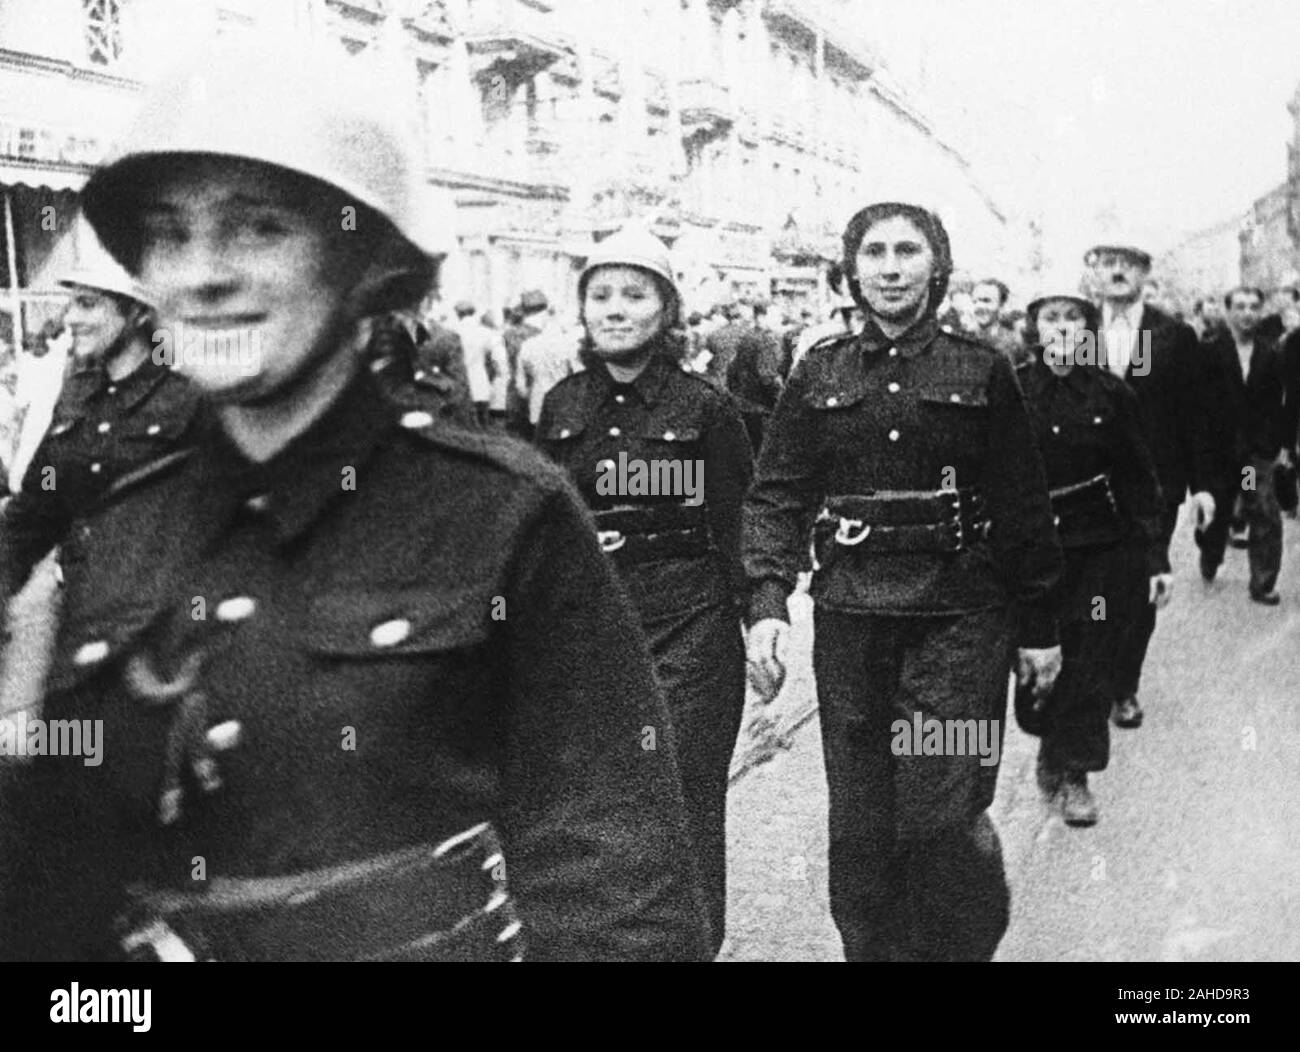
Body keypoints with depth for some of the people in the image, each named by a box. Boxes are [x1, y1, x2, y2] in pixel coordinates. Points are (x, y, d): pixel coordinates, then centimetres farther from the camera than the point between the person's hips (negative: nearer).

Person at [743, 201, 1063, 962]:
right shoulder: (820, 376, 7)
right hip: (849, 621, 2)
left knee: (941, 818, -5)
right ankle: (870, 948, 27)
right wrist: (767, 604, -10)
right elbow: (777, 494, 3)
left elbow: (1024, 506, 5)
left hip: (959, 621, -2)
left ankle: (965, 945, 18)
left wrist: (1039, 626, 6)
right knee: (859, 825, 9)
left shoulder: (981, 372, 3)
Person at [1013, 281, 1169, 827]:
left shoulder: (1111, 394, 2)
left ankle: (1072, 772, 16)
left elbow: (1138, 480, 4)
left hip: (1096, 548, 1)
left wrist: (1156, 556, 1)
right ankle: (1054, 746, 30)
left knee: (1089, 665, 2)